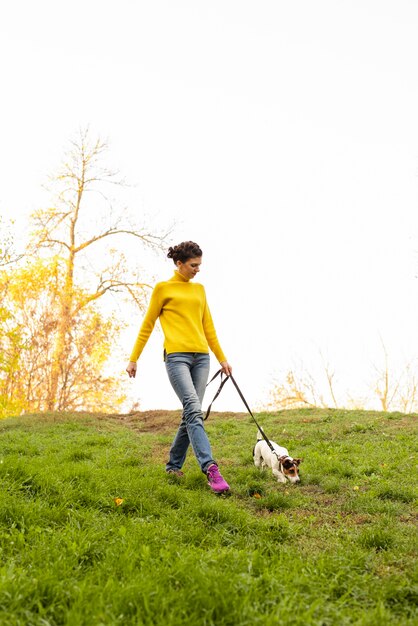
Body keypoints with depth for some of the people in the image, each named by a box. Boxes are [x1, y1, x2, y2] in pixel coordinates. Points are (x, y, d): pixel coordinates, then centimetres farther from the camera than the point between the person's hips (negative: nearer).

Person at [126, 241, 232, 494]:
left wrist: (222, 358, 22)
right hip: (177, 356, -6)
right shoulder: (163, 288, 4)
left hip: (201, 356, 6)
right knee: (194, 410, -19)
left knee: (191, 414, 4)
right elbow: (147, 326, 7)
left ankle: (174, 465, 19)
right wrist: (134, 359, 7)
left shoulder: (200, 289, 19)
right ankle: (211, 469, -27)